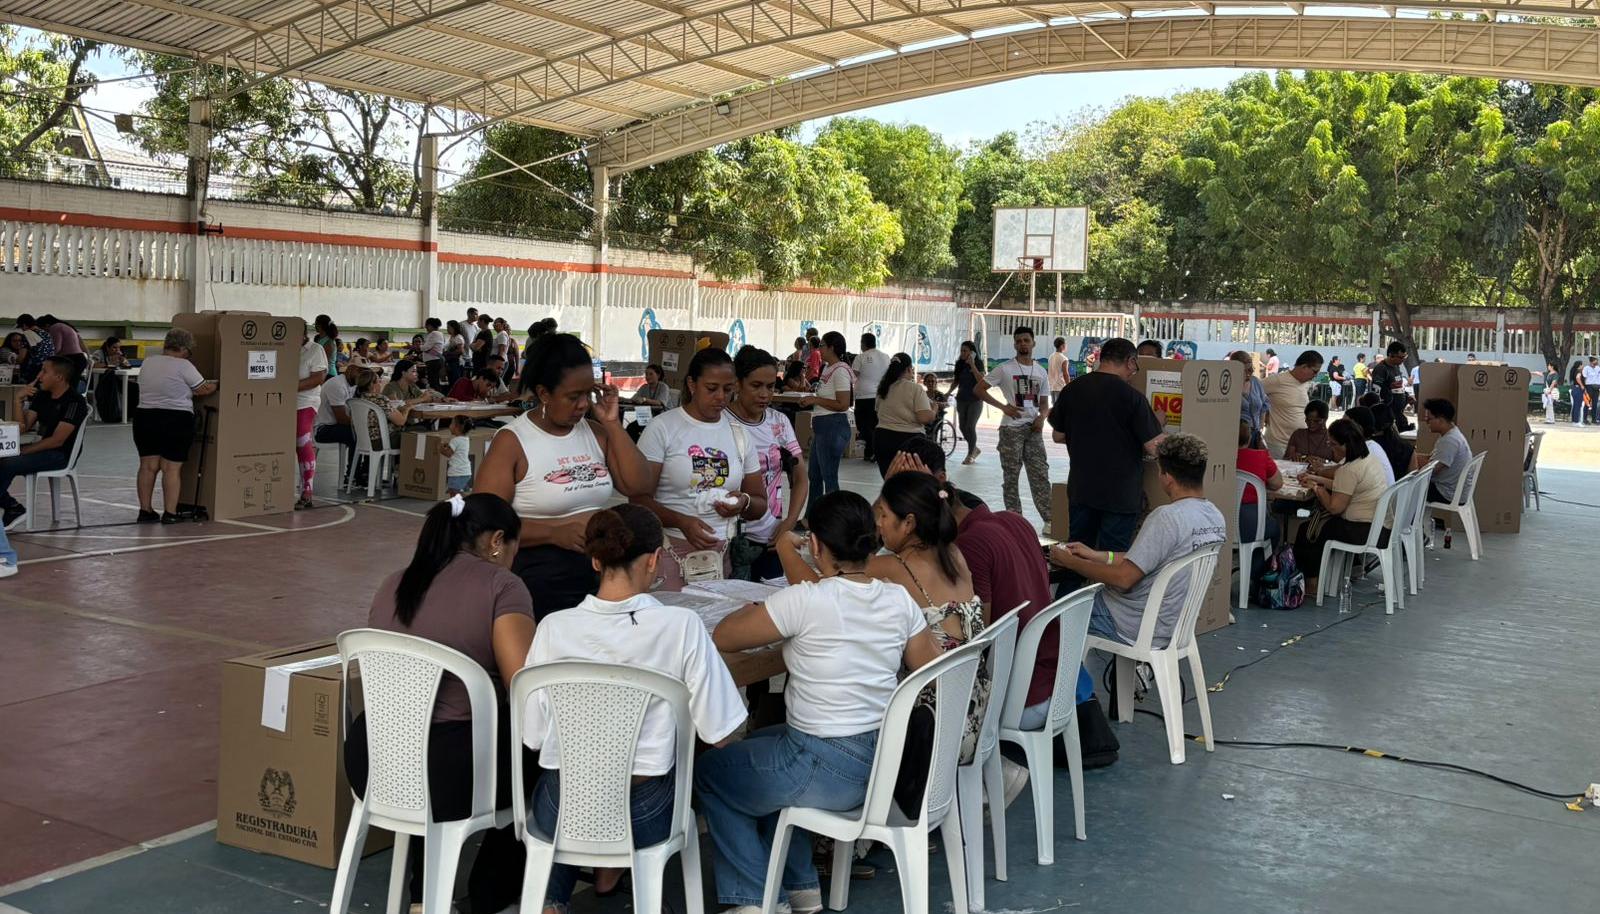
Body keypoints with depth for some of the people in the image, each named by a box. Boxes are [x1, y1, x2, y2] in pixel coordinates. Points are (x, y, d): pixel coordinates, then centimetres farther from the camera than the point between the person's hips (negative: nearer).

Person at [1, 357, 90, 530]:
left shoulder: (74, 402, -15)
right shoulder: (42, 396, 11)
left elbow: (57, 440, -19)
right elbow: (23, 428, 7)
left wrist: (23, 451, -18)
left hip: (61, 455, -8)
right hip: (43, 449, 8)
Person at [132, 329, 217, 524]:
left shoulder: (147, 363, 11)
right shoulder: (183, 366, -9)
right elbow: (203, 389, -3)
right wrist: (218, 384, 14)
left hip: (145, 418, 6)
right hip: (176, 421, -6)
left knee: (148, 466, 9)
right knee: (172, 467, -3)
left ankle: (145, 510, 11)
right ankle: (169, 513, -3)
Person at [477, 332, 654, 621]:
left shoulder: (595, 432, 7)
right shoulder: (512, 441, -10)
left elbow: (638, 486, -2)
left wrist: (613, 424, -4)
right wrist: (555, 532, -24)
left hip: (599, 574, 6)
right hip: (539, 584, -5)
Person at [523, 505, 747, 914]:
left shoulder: (555, 628, -12)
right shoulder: (682, 626, -17)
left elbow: (533, 738, -6)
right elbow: (719, 735, -12)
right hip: (643, 816, 0)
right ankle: (611, 871, 40)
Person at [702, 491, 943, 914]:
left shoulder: (804, 601, -20)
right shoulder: (899, 599, -3)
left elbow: (722, 637, -9)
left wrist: (752, 612, 11)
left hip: (828, 771, -7)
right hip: (887, 762, 7)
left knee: (709, 773, 19)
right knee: (758, 748, 32)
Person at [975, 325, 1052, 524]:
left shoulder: (1040, 371, 10)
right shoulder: (1005, 369, -4)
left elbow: (1044, 402, 14)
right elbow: (979, 389, -3)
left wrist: (1041, 417, -8)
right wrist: (1003, 407, -11)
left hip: (1033, 428, 4)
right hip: (1011, 428, -4)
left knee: (1040, 474, 3)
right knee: (1011, 476, 3)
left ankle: (1049, 518, 7)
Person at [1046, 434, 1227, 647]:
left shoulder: (1167, 517, -26)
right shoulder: (1215, 517, 2)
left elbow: (1124, 579, -25)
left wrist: (1070, 562, -11)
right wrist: (1095, 555, 10)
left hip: (1138, 627, -9)